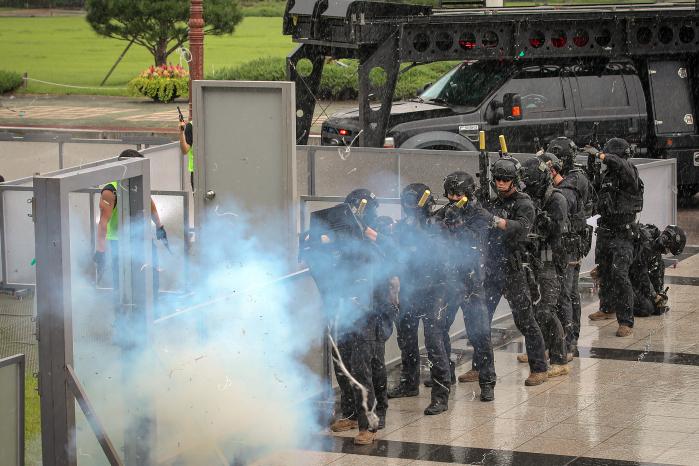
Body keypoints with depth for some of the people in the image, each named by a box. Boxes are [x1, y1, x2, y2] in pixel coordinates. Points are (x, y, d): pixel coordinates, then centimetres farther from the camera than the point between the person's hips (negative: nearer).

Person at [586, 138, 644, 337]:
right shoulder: (607, 175, 10)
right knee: (604, 272, 21)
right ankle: (607, 309, 41)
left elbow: (620, 164, -36)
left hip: (622, 233, -8)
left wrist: (599, 154, -30)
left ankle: (626, 322, -14)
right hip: (605, 230, 8)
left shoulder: (628, 172, -13)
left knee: (620, 275, -15)